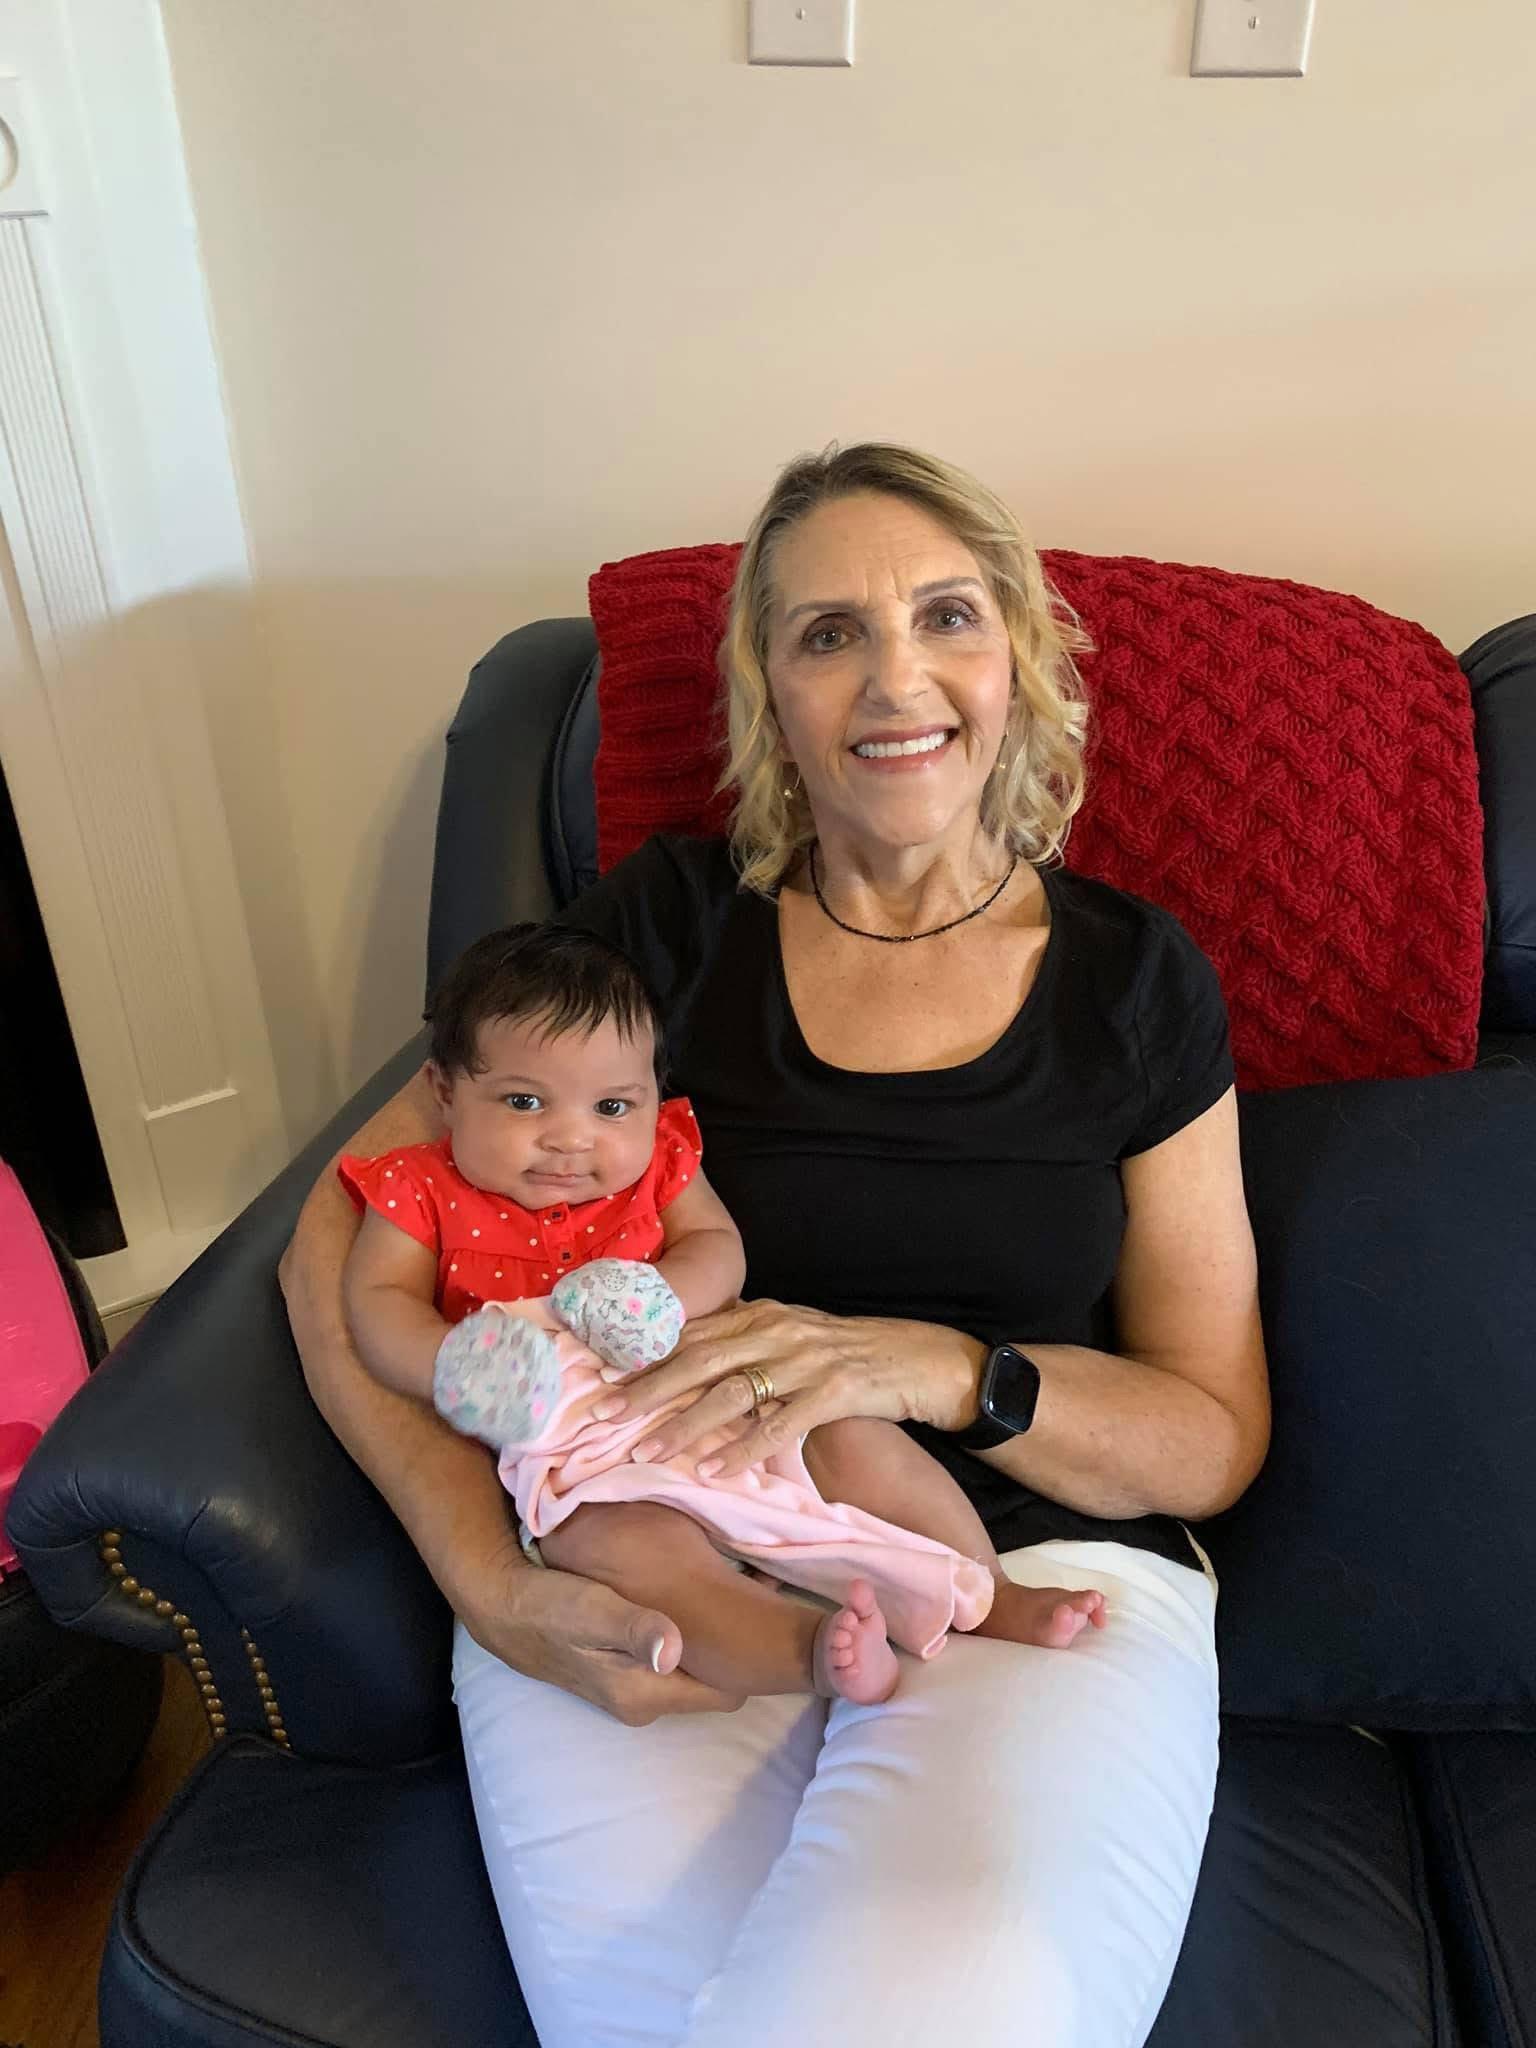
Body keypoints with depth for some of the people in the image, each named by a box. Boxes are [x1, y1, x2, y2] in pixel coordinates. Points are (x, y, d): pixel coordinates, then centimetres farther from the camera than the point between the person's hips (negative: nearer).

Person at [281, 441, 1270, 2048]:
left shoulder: (1136, 980, 5)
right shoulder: (669, 923, 3)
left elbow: (1219, 1439, 5)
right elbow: (345, 1226, 2)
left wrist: (940, 1369, -15)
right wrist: (488, 1582, -12)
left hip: (1036, 1578, 1)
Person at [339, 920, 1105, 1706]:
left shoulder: (657, 1159, 8)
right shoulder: (423, 1191, 0)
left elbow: (719, 1247, 4)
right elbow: (376, 1301, -3)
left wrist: (661, 1296, -19)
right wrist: (451, 1366, -24)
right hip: (578, 1459, -4)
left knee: (853, 1430, -7)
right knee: (634, 1542, -34)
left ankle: (989, 1598, 3)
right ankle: (809, 1648, -44)